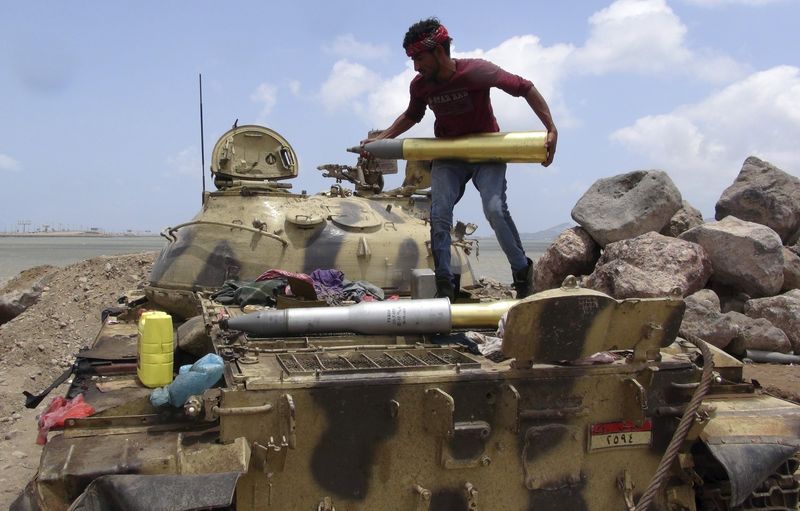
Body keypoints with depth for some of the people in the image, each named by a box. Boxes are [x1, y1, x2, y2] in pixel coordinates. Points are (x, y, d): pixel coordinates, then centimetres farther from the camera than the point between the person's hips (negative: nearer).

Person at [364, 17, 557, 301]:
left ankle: (522, 272, -2)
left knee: (495, 209, -23)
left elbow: (525, 88, -15)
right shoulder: (420, 85, -7)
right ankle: (444, 286, -4)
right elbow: (412, 115, 16)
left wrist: (551, 130, -21)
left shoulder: (476, 71, -22)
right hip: (448, 156, 4)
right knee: (438, 216, -13)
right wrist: (381, 139, 6)